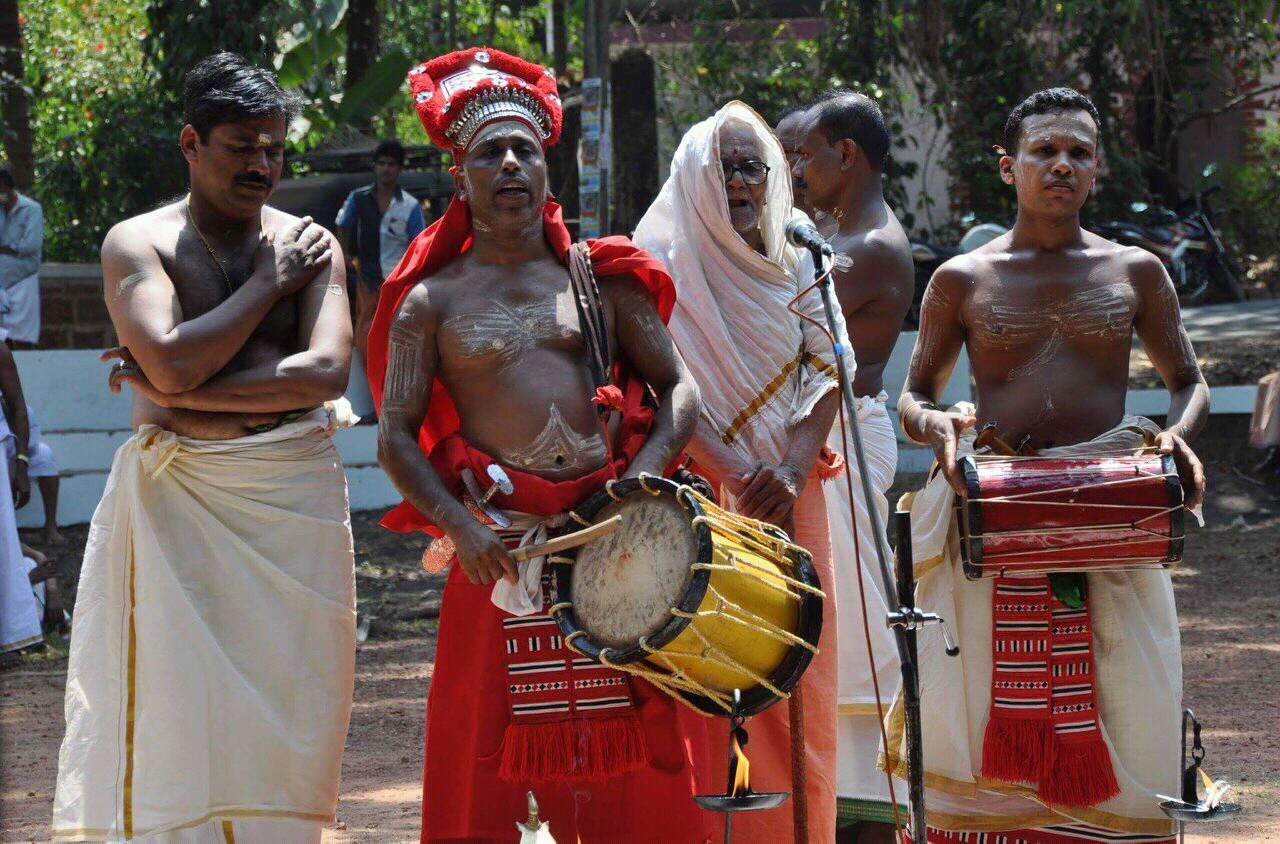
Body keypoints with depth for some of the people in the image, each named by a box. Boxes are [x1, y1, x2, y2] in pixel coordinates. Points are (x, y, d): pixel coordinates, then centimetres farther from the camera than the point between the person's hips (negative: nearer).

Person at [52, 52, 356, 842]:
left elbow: (328, 370, -10)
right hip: (177, 505, -2)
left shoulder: (310, 246, 6)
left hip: (292, 504, 2)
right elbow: (173, 363, -17)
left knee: (281, 706, 2)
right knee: (175, 712, -4)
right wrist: (269, 284, -7)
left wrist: (183, 394, -13)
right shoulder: (139, 244, 0)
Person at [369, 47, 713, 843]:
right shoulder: (433, 301, 7)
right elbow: (396, 436, 1)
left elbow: (678, 389, 11)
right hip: (501, 551, -1)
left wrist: (643, 477, -8)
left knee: (641, 764, 2)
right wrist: (460, 526, -14)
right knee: (483, 769, -1)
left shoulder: (600, 277, 12)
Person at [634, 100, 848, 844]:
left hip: (790, 496, 4)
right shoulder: (666, 265, 0)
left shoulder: (796, 264, 11)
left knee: (799, 685, 1)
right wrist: (736, 476, -18)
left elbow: (827, 371, 6)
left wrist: (795, 470, -10)